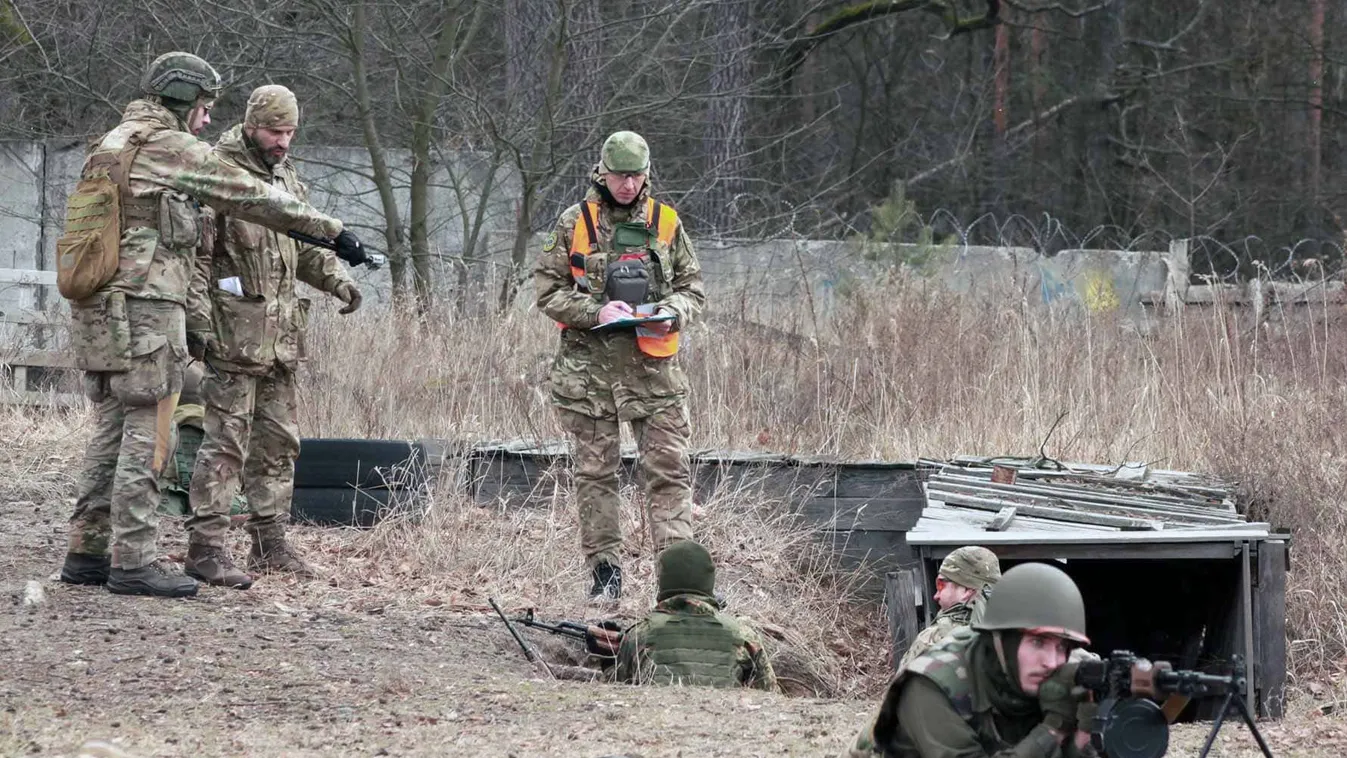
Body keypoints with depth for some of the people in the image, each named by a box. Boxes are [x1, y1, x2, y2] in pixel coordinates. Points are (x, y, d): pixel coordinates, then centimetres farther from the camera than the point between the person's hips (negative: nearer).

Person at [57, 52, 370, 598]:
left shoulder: (110, 147, 18)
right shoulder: (172, 148, -8)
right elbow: (254, 199, -6)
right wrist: (331, 229, 0)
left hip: (96, 314, 9)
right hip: (144, 310, -9)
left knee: (112, 431, 13)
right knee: (147, 435, -6)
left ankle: (87, 552, 13)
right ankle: (133, 559, -7)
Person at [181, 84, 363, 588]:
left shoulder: (287, 176, 16)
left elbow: (306, 245, 26)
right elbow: (195, 253, -13)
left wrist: (337, 279, 8)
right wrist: (197, 320, -19)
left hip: (281, 334, 9)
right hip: (235, 332, -9)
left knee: (278, 441, 13)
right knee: (227, 440, -11)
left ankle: (270, 542, 21)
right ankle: (205, 548, -12)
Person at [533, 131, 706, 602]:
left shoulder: (666, 223, 9)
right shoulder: (575, 223, 3)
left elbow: (693, 285, 15)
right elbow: (547, 290, 3)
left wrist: (674, 312, -7)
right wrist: (596, 311, -13)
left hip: (653, 365, 1)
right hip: (589, 364, -1)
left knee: (669, 469, -7)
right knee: (595, 471, 4)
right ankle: (605, 568, 11)